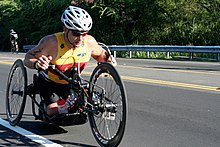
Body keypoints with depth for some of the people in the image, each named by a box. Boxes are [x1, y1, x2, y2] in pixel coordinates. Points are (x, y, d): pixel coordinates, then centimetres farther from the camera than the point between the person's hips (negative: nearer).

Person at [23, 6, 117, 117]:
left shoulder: (89, 42, -22)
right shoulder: (51, 42, -34)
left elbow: (99, 54, 1)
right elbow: (28, 58, -26)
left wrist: (107, 58, -21)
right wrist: (37, 64, -49)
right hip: (49, 82, -3)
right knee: (54, 111, -14)